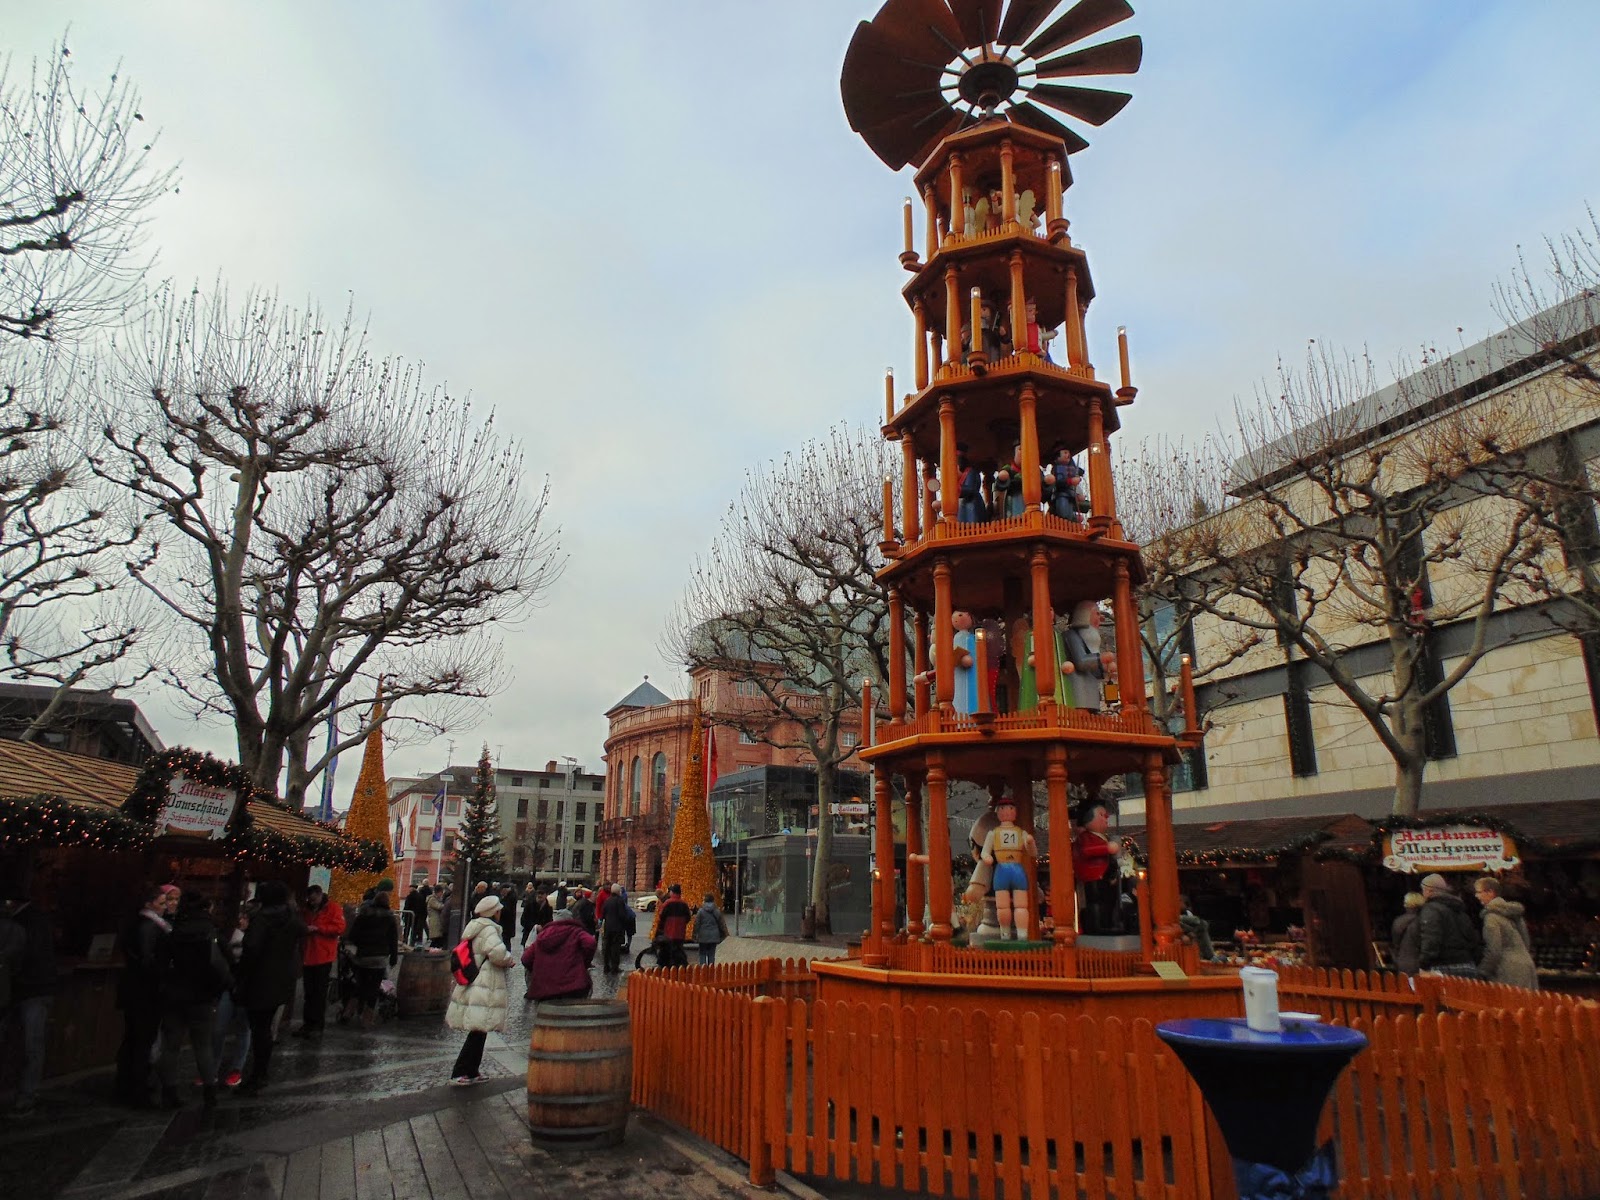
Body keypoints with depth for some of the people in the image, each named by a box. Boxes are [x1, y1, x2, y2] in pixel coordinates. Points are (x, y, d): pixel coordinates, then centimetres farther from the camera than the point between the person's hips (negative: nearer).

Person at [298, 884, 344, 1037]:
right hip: (308, 957, 7)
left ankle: (318, 1026, 3)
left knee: (319, 993, -2)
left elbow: (340, 928, -15)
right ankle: (308, 1023, 17)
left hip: (323, 958, -6)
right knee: (309, 992, 10)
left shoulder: (333, 908, -4)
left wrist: (317, 928, -18)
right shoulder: (308, 910, 17)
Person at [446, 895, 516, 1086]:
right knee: (478, 1032, -4)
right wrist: (510, 960, -9)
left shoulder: (474, 927, 16)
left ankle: (471, 1072, 22)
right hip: (484, 989, -10)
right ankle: (460, 1073, -3)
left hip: (471, 987, 10)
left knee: (478, 1032, 16)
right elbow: (497, 952, -29)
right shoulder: (488, 929, -14)